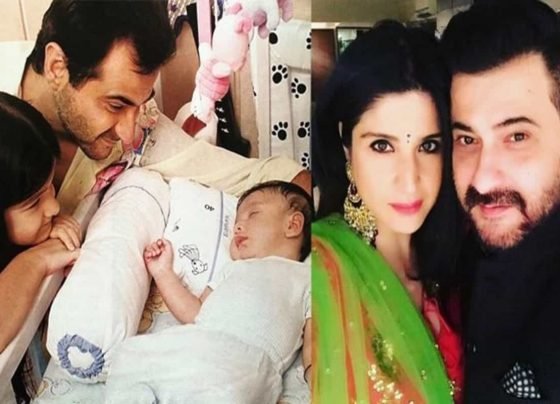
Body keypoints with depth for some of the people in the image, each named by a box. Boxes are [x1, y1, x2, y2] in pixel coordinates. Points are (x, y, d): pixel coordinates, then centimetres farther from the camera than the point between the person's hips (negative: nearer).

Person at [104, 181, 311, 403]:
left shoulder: (306, 277, 15)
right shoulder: (233, 269, 34)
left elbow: (313, 341, 4)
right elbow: (195, 314, 27)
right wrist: (163, 272, 26)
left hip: (244, 360, -6)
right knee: (130, 352, -7)